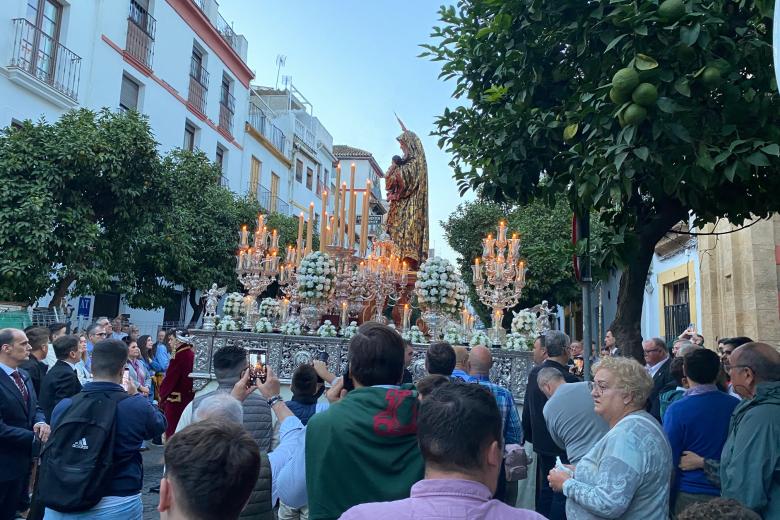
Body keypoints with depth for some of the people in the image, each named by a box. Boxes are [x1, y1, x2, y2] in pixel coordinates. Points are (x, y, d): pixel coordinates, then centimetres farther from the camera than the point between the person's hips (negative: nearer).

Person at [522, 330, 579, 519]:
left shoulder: (534, 373, 0)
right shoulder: (569, 379, -20)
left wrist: (529, 436, 19)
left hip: (541, 443, 7)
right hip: (563, 446, -7)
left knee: (546, 490, 18)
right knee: (563, 492, 4)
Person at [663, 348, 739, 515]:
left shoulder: (677, 410, -18)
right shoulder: (736, 405, -6)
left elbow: (670, 459, -13)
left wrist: (668, 500, -3)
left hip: (689, 495, -4)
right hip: (728, 494, 4)